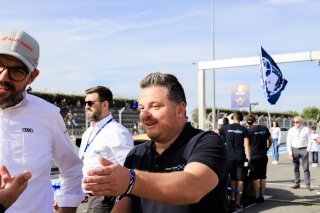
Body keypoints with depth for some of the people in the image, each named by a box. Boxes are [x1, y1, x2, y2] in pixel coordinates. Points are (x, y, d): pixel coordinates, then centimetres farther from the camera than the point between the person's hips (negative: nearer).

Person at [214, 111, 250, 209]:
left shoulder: (226, 128, 0)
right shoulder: (244, 129, -4)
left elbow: (215, 132, 17)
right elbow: (246, 145, -9)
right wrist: (249, 159, -7)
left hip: (230, 158, 2)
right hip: (240, 158, -2)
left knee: (233, 178, 19)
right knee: (240, 180, 5)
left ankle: (232, 198, 16)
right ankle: (237, 202, 4)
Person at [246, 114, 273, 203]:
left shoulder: (250, 130, -12)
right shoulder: (264, 128, 4)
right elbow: (270, 140, 13)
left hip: (254, 156, -5)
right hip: (263, 156, 5)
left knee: (254, 177, 2)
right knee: (263, 177, 12)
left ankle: (257, 197, 3)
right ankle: (262, 196, 17)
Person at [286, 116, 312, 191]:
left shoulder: (306, 129, 1)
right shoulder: (291, 130, 5)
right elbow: (289, 142, 5)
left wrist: (308, 151, -4)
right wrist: (290, 153, -1)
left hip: (304, 149, -2)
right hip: (294, 150, 2)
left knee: (306, 168, -2)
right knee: (296, 168, 7)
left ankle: (307, 185, 2)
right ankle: (297, 184, 15)